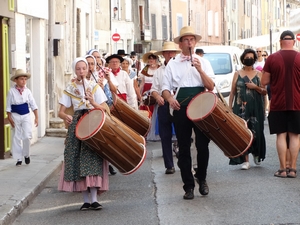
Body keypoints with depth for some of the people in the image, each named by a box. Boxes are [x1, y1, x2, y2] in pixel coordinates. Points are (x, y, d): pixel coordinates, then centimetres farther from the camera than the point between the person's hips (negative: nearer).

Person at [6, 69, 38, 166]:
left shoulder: (27, 91, -1)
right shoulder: (12, 91, -6)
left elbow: (33, 105, 2)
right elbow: (8, 106, -2)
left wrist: (36, 117, -2)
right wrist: (10, 118, -7)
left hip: (26, 115, 1)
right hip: (15, 115, -1)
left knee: (27, 136, -10)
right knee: (16, 138, 5)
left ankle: (26, 154, 13)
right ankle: (19, 158, 14)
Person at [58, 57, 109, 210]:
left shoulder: (94, 87, 5)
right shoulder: (69, 89, 7)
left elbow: (105, 108, 0)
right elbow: (61, 112, 3)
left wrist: (93, 103, -19)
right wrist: (66, 117, -20)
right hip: (76, 125, 1)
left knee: (93, 160, -12)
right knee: (78, 161, -4)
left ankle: (94, 199, -14)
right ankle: (86, 200, 1)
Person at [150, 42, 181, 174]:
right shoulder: (158, 72, 13)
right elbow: (154, 89, 9)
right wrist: (157, 96, -13)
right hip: (164, 105, 3)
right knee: (165, 136, 4)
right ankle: (169, 165, 12)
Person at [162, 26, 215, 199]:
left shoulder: (203, 63, 10)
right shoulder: (172, 64, 9)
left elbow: (211, 87, 0)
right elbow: (165, 88, 6)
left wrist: (200, 70, -13)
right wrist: (170, 98, -15)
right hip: (180, 107, 0)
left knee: (203, 145, -1)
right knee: (184, 148, 2)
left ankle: (202, 179, 21)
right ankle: (188, 186, 9)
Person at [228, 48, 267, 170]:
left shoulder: (258, 74, 8)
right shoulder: (237, 74, 9)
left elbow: (264, 92, 7)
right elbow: (232, 92, 8)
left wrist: (255, 87, -10)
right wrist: (229, 107, 3)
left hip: (256, 108, 0)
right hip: (241, 108, 0)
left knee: (256, 131, 1)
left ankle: (256, 153, 28)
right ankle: (245, 160, -1)